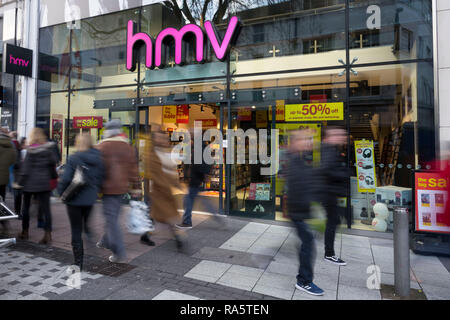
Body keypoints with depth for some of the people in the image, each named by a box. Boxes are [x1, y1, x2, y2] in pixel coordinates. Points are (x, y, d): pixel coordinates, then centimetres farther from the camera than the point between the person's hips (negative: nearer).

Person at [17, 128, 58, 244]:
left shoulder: (31, 150, -10)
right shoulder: (49, 148, -2)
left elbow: (25, 167, -7)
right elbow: (53, 162, 5)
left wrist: (20, 182, 0)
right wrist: (53, 175, 19)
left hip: (30, 182, -2)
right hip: (44, 183, 2)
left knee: (26, 206, 16)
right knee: (46, 208, 2)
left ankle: (25, 232, 26)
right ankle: (48, 234, -3)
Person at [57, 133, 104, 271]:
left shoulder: (73, 159, -14)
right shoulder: (98, 159, -2)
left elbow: (66, 179, -17)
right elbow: (101, 178, 2)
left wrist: (61, 192, 0)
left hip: (75, 199, -4)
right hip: (90, 199, 4)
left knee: (76, 231, 6)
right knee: (87, 227, 21)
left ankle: (78, 262, 14)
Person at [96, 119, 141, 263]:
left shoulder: (102, 147, -8)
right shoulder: (128, 147, 7)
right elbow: (133, 169, 8)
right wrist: (136, 188, 12)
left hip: (108, 187, -6)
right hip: (122, 187, 6)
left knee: (111, 219, -1)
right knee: (113, 216, 21)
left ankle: (119, 253, -2)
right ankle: (106, 241, 40)